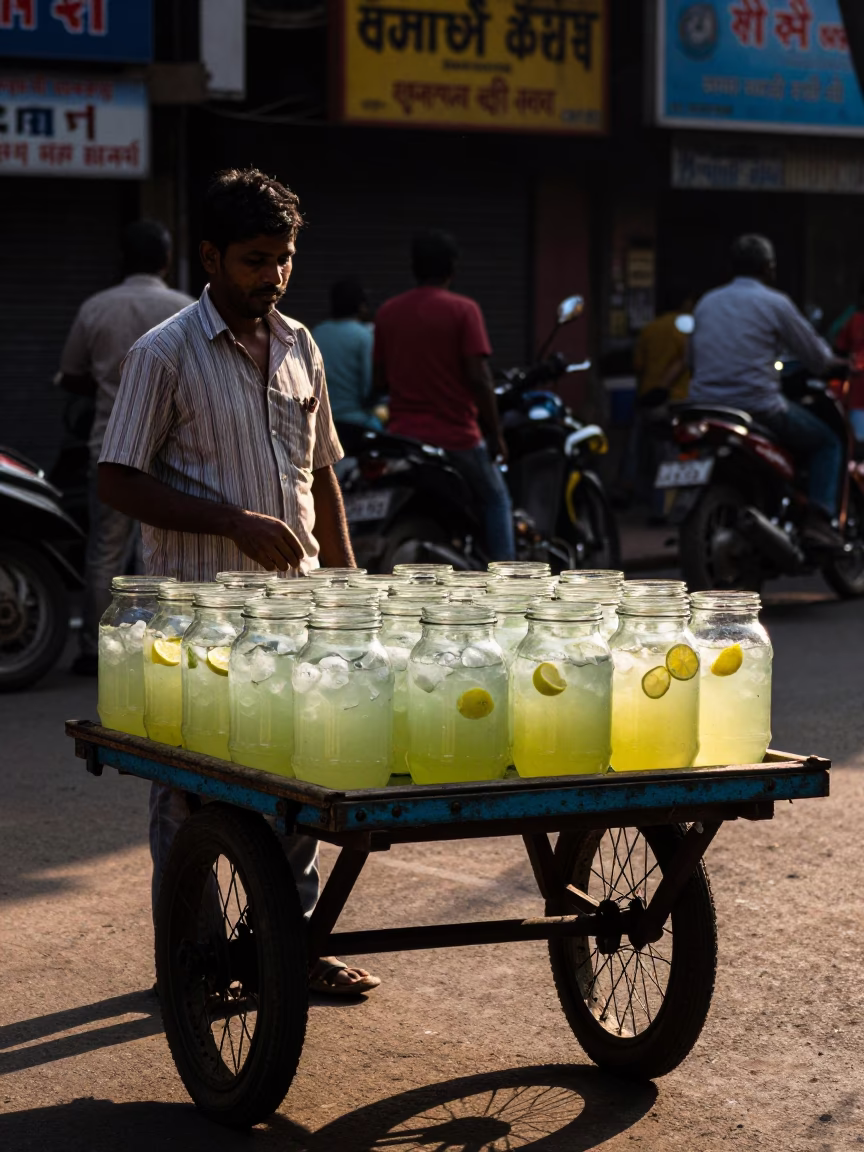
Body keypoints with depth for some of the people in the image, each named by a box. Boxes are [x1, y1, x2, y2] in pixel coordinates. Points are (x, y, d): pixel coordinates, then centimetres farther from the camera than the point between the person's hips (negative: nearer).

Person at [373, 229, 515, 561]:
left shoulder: (387, 313, 6)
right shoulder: (462, 310, -8)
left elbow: (380, 381, 9)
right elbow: (479, 378, -13)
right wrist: (495, 435, -4)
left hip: (403, 434, 4)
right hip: (456, 435, -4)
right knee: (496, 500, 15)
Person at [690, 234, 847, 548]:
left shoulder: (706, 303, 13)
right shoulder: (774, 303, -4)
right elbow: (816, 357, -1)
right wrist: (832, 363, 24)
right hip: (758, 406, -6)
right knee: (828, 442, 14)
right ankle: (818, 517, -5)